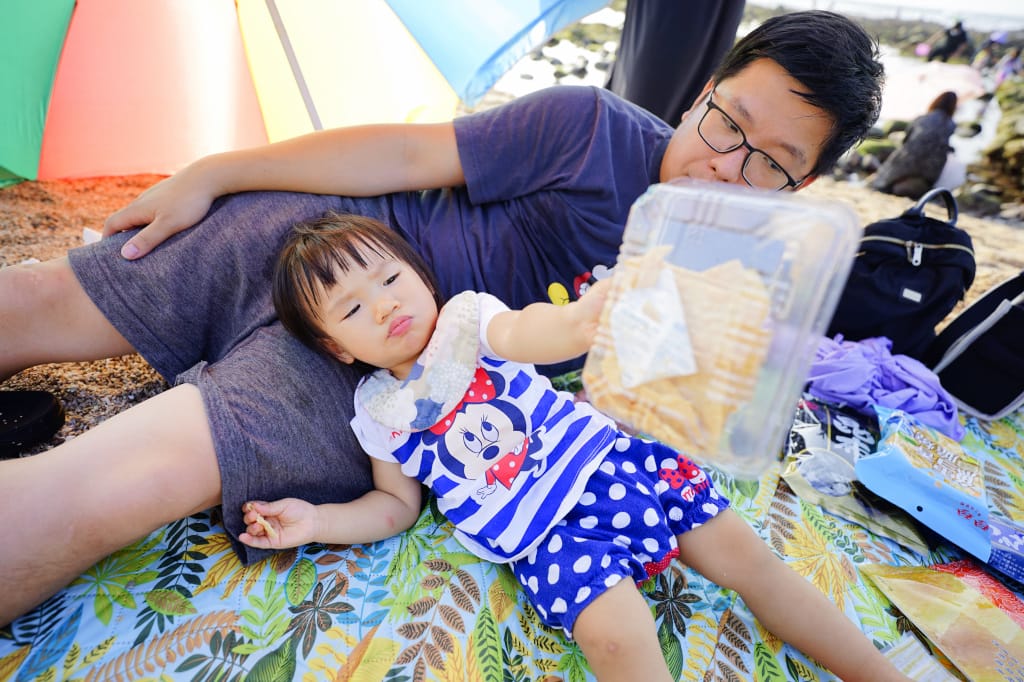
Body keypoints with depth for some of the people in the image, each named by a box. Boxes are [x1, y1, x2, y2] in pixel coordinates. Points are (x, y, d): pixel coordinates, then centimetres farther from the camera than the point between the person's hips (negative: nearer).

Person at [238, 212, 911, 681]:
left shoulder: (465, 315, -2)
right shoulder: (376, 411, 6)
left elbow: (529, 332, -24)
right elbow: (397, 505, 14)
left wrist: (584, 317, -47)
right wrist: (315, 520, 0)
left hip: (603, 451, 1)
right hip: (543, 528, 0)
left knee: (743, 551, 0)